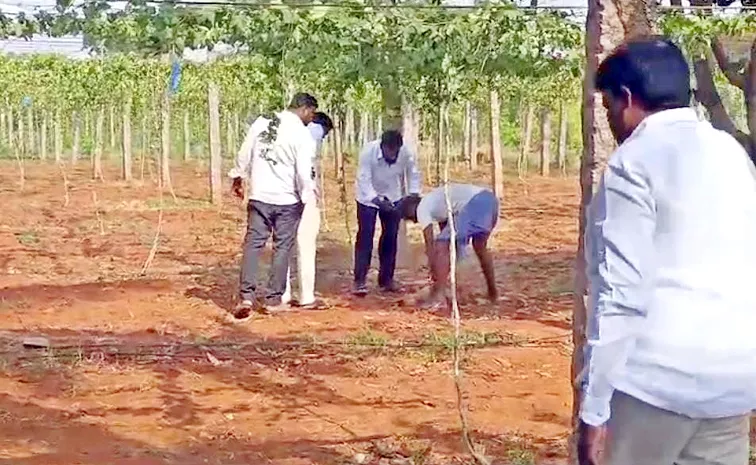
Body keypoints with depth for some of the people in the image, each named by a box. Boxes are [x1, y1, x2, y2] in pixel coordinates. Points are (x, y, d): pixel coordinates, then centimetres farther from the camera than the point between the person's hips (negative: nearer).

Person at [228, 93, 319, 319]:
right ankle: (273, 299, 9)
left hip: (259, 196, 4)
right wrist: (308, 195, 2)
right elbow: (304, 172, -13)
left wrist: (238, 178, 23)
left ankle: (246, 295, -3)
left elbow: (244, 154, 9)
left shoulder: (261, 122, 4)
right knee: (282, 248, 6)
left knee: (253, 243, 5)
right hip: (287, 200, -3)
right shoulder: (302, 134, -10)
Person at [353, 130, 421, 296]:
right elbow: (363, 180, -30)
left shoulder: (406, 153, -25)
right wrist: (378, 201, -41)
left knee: (390, 237, 5)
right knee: (365, 237, -7)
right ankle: (360, 280, -3)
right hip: (368, 197, -3)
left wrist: (414, 195, -20)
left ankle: (386, 278, 15)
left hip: (392, 197, 3)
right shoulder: (368, 151, -31)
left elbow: (413, 174, -8)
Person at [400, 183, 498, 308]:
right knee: (480, 247, 30)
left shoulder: (422, 208, 10)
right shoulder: (435, 203, 34)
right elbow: (445, 230, 37)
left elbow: (429, 243, 8)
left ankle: (439, 295, -4)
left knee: (441, 246, -1)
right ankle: (493, 292, 38)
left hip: (474, 204, -9)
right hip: (489, 199, 9)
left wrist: (433, 270, 14)